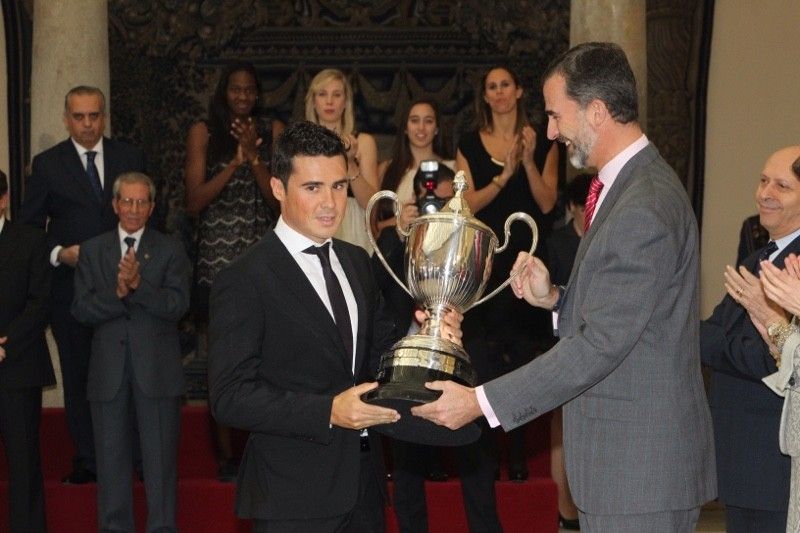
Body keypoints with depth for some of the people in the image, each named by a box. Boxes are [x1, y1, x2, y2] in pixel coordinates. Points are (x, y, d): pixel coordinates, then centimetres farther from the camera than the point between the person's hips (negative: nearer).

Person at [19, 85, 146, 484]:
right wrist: (59, 253, -12)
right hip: (70, 284, 0)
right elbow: (28, 227, 4)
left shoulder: (130, 158, 7)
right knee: (78, 374, 6)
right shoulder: (47, 164, 3)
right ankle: (87, 458, 14)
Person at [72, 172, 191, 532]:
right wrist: (117, 292, -18)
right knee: (111, 459, 9)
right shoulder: (92, 251, 9)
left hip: (156, 370, -2)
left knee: (160, 458, 1)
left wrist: (137, 283, -23)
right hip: (108, 373, 2)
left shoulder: (170, 251, 3)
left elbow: (177, 306, -9)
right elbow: (81, 309, -1)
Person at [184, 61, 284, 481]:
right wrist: (235, 162, -8)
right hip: (216, 258, -1)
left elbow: (279, 200, 2)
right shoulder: (204, 132, 6)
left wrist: (254, 158, -10)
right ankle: (225, 457, 5)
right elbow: (194, 202, -1)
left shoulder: (272, 131, 8)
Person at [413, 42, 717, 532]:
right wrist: (555, 298, -1)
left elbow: (601, 343, -23)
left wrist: (481, 401, -21)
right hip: (621, 455, 10)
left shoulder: (644, 207, -21)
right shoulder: (627, 184, 12)